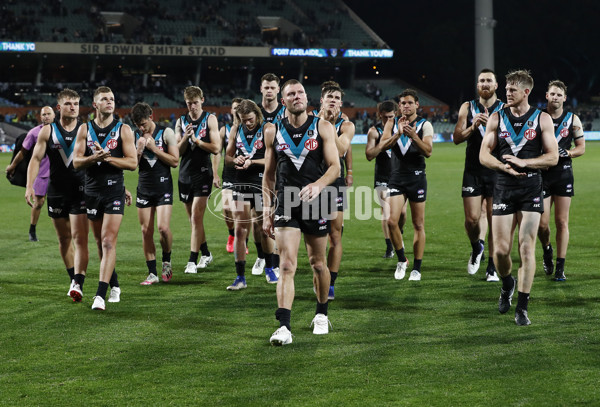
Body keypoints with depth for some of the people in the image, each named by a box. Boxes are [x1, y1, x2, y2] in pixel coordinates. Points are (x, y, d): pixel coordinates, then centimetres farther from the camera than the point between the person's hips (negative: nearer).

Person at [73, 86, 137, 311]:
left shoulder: (123, 130, -1)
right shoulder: (84, 129, 6)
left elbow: (132, 163, -6)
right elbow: (76, 162, 0)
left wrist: (107, 157, -18)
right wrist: (94, 157, -19)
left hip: (114, 191, -4)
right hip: (92, 191, 4)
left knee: (108, 242, -13)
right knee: (100, 242, 12)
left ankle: (100, 294, -17)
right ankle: (114, 286, 28)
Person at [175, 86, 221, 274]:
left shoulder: (210, 119, 0)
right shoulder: (181, 121, 10)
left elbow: (216, 148, -6)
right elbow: (177, 151, 5)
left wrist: (196, 140, -13)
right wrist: (185, 138, -12)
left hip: (203, 174, -5)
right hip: (185, 174, 5)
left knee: (196, 218, -11)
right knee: (194, 219, 11)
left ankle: (192, 261, -11)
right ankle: (206, 254, 27)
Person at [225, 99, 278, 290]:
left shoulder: (267, 129, -3)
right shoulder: (236, 130, 10)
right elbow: (227, 158, 17)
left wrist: (252, 162, -20)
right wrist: (235, 160, -6)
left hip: (262, 185, -3)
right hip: (241, 185, 3)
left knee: (265, 229, 8)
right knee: (240, 231, -2)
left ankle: (269, 268, 29)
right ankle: (240, 277, 2)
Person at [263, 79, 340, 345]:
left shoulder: (323, 128, 2)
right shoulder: (273, 132, 7)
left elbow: (335, 167, -5)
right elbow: (268, 174, 13)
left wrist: (318, 185, -25)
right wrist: (267, 211, 7)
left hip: (316, 203, 0)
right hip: (286, 204, 0)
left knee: (317, 264, 12)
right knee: (287, 265, -12)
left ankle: (322, 314, 34)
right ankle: (284, 327, -18)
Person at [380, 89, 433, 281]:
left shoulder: (424, 125, 1)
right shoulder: (392, 124, 8)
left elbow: (428, 151, -12)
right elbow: (383, 145, -6)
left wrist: (413, 136, -26)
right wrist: (398, 133, -22)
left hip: (417, 177, -1)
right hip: (397, 177, 2)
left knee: (419, 225, 2)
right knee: (392, 221, -12)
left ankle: (416, 268, 10)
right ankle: (402, 260, 8)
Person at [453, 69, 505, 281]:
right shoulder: (467, 107, 8)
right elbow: (457, 138, 3)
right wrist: (472, 127, -14)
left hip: (497, 171, -1)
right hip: (473, 171, 1)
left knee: (494, 220, -1)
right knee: (472, 218, -4)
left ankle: (492, 267, 7)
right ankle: (476, 249, 26)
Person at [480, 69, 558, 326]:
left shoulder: (542, 119, 2)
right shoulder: (497, 118, 7)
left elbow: (552, 157, -1)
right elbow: (484, 155, 3)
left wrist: (523, 163, -16)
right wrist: (505, 167, -16)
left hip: (531, 189, -1)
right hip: (503, 189, 2)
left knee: (527, 248, -7)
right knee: (501, 250, -2)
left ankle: (522, 308, -1)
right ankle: (507, 285, 31)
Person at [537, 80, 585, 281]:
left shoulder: (572, 119, 3)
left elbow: (581, 147, 9)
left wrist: (567, 154, -11)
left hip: (563, 174, 1)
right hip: (541, 174, -1)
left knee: (562, 222, -2)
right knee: (542, 223, -4)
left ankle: (560, 268, 4)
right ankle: (547, 250, 28)